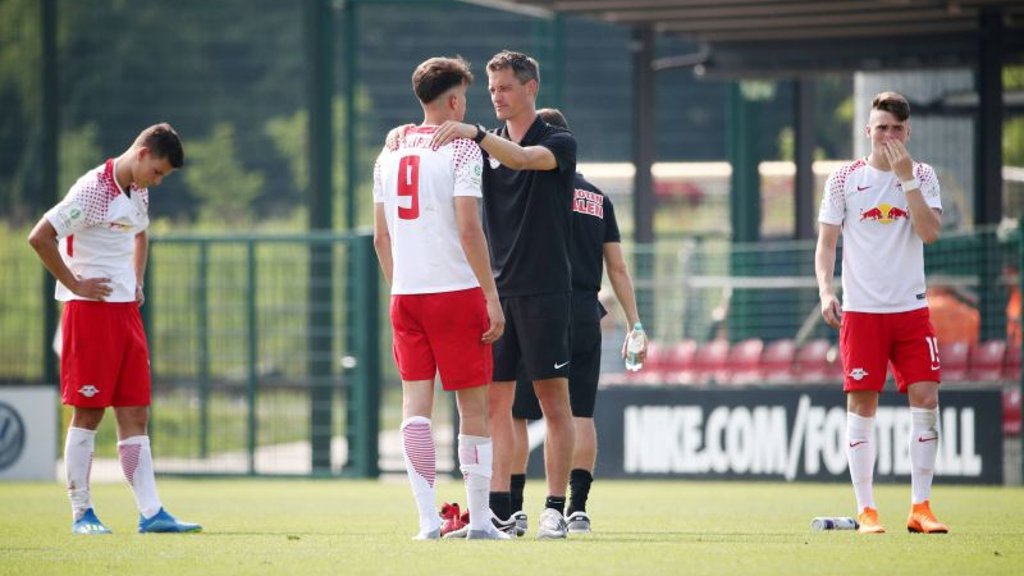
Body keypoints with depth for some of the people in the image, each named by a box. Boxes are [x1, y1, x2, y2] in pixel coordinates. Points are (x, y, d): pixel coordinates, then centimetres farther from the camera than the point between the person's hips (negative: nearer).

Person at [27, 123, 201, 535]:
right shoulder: (93, 191, -14)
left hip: (126, 310, 8)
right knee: (88, 412, -4)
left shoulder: (139, 193, 12)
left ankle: (150, 512, -1)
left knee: (135, 414, 3)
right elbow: (39, 238, -19)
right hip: (90, 311, -8)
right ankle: (81, 513, 3)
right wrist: (75, 284, -14)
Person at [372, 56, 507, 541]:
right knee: (473, 404, 3)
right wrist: (492, 295, -10)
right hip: (456, 290, -5)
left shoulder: (389, 153, 12)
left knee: (416, 401, 3)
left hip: (405, 295, 5)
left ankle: (428, 519, -4)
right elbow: (468, 229, -14)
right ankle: (479, 519, 5)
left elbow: (381, 236, 14)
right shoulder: (461, 148, -7)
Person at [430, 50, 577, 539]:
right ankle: (500, 511, 3)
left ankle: (555, 510, -1)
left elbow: (525, 158, -23)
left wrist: (475, 133, -37)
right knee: (495, 402, 1)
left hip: (544, 291, -5)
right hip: (496, 291, 5)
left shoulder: (559, 144, -2)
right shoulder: (484, 147, 13)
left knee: (553, 401, -3)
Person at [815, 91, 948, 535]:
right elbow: (826, 243, 4)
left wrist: (906, 179, -13)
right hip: (861, 310, -1)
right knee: (861, 405, -3)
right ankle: (866, 511, 2)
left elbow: (930, 232, -9)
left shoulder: (922, 176, 6)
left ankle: (920, 507, 0)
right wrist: (826, 291, -10)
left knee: (926, 398, -7)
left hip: (911, 309, 1)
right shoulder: (844, 180, 3)